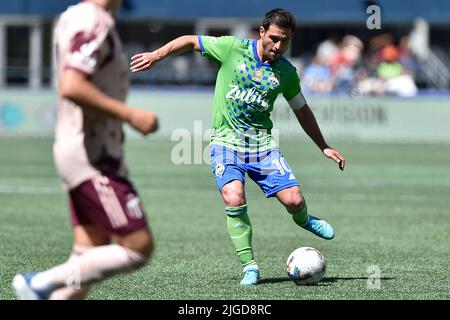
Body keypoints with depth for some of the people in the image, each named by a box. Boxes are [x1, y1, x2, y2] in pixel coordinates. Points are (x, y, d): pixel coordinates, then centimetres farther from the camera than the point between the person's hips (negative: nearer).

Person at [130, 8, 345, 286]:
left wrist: (324, 147, 20)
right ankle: (249, 266, -11)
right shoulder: (233, 49, -6)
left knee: (293, 200, -12)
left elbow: (302, 110, 17)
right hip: (226, 141, -2)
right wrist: (156, 55, -1)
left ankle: (304, 220, 27)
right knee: (234, 200, -25)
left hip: (262, 143, 2)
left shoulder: (287, 73, 3)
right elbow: (190, 41, 5)